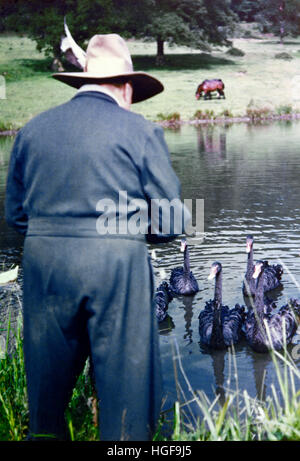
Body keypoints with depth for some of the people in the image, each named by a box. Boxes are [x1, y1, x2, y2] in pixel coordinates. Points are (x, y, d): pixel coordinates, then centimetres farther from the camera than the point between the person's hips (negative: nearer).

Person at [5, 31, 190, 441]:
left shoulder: (33, 129, 11)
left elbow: (15, 214, 14)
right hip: (117, 264, -3)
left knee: (46, 380, 16)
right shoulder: (141, 130, 0)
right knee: (126, 374, 7)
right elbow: (170, 220, -1)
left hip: (42, 259, 4)